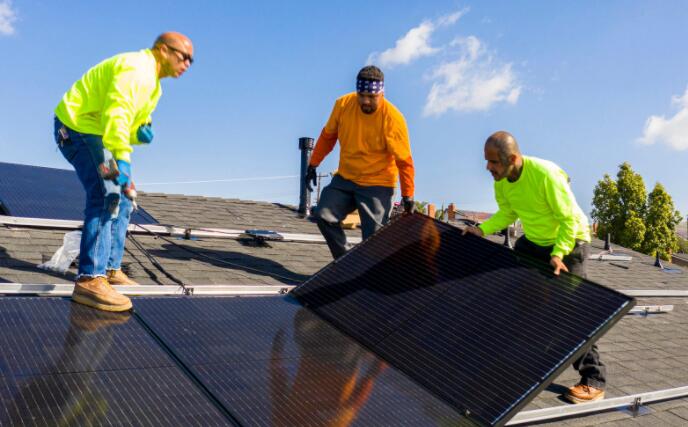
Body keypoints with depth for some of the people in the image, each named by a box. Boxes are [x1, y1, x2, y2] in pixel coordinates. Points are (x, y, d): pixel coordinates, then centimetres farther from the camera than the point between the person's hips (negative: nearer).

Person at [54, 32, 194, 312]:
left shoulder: (152, 83, 16)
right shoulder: (137, 69, -18)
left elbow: (130, 121, 16)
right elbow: (116, 114, -33)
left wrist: (141, 132, -8)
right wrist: (122, 161, -43)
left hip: (95, 133, 11)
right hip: (77, 128, -11)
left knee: (123, 199, 12)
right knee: (106, 198, -23)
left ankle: (110, 270, 19)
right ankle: (89, 281, -28)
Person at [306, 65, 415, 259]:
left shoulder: (393, 118, -18)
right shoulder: (343, 104, -7)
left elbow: (404, 161, -13)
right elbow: (328, 136, 10)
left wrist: (407, 195, -14)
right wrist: (313, 164, 10)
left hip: (377, 185, -4)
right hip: (345, 179, 4)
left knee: (373, 237, -8)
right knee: (324, 216, -9)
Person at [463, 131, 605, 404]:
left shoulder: (545, 174, -32)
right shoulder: (501, 180, -10)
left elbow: (569, 219, -27)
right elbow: (507, 213, 4)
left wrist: (558, 253, -38)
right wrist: (482, 229, -11)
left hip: (569, 241, -7)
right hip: (533, 241, 8)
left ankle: (593, 380, -3)